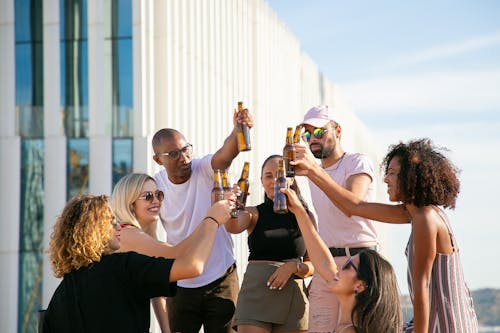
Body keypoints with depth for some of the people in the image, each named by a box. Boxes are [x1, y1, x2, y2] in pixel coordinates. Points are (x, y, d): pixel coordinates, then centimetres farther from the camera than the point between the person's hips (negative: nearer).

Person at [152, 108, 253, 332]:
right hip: (180, 285, 2)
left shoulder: (205, 170, -12)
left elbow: (226, 154, -35)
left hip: (221, 280, -2)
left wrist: (238, 130, -54)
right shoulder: (156, 186, -6)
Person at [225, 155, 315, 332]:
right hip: (256, 294, -1)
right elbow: (234, 227, -16)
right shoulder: (254, 213, 7)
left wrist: (294, 266, -13)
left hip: (293, 298, 1)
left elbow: (313, 266, 8)